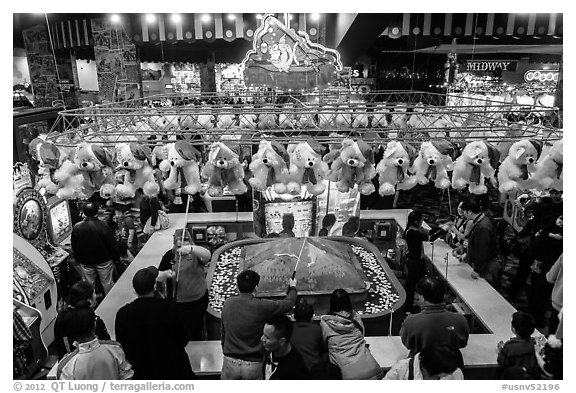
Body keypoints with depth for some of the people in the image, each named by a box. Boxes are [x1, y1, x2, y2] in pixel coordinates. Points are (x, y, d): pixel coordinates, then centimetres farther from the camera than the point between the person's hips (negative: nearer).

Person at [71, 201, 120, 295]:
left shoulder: (76, 228, -13)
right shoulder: (103, 227, -22)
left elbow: (74, 248, 0)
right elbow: (113, 245, -14)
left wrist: (78, 260, 15)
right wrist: (116, 257, 2)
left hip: (85, 262, 2)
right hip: (104, 261, -2)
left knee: (89, 284, 19)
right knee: (107, 283, 14)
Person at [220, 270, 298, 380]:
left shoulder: (227, 303, -4)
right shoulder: (262, 306, -14)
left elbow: (222, 332, 7)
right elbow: (288, 304, 0)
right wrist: (293, 287, 19)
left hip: (230, 362, 3)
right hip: (253, 365, -2)